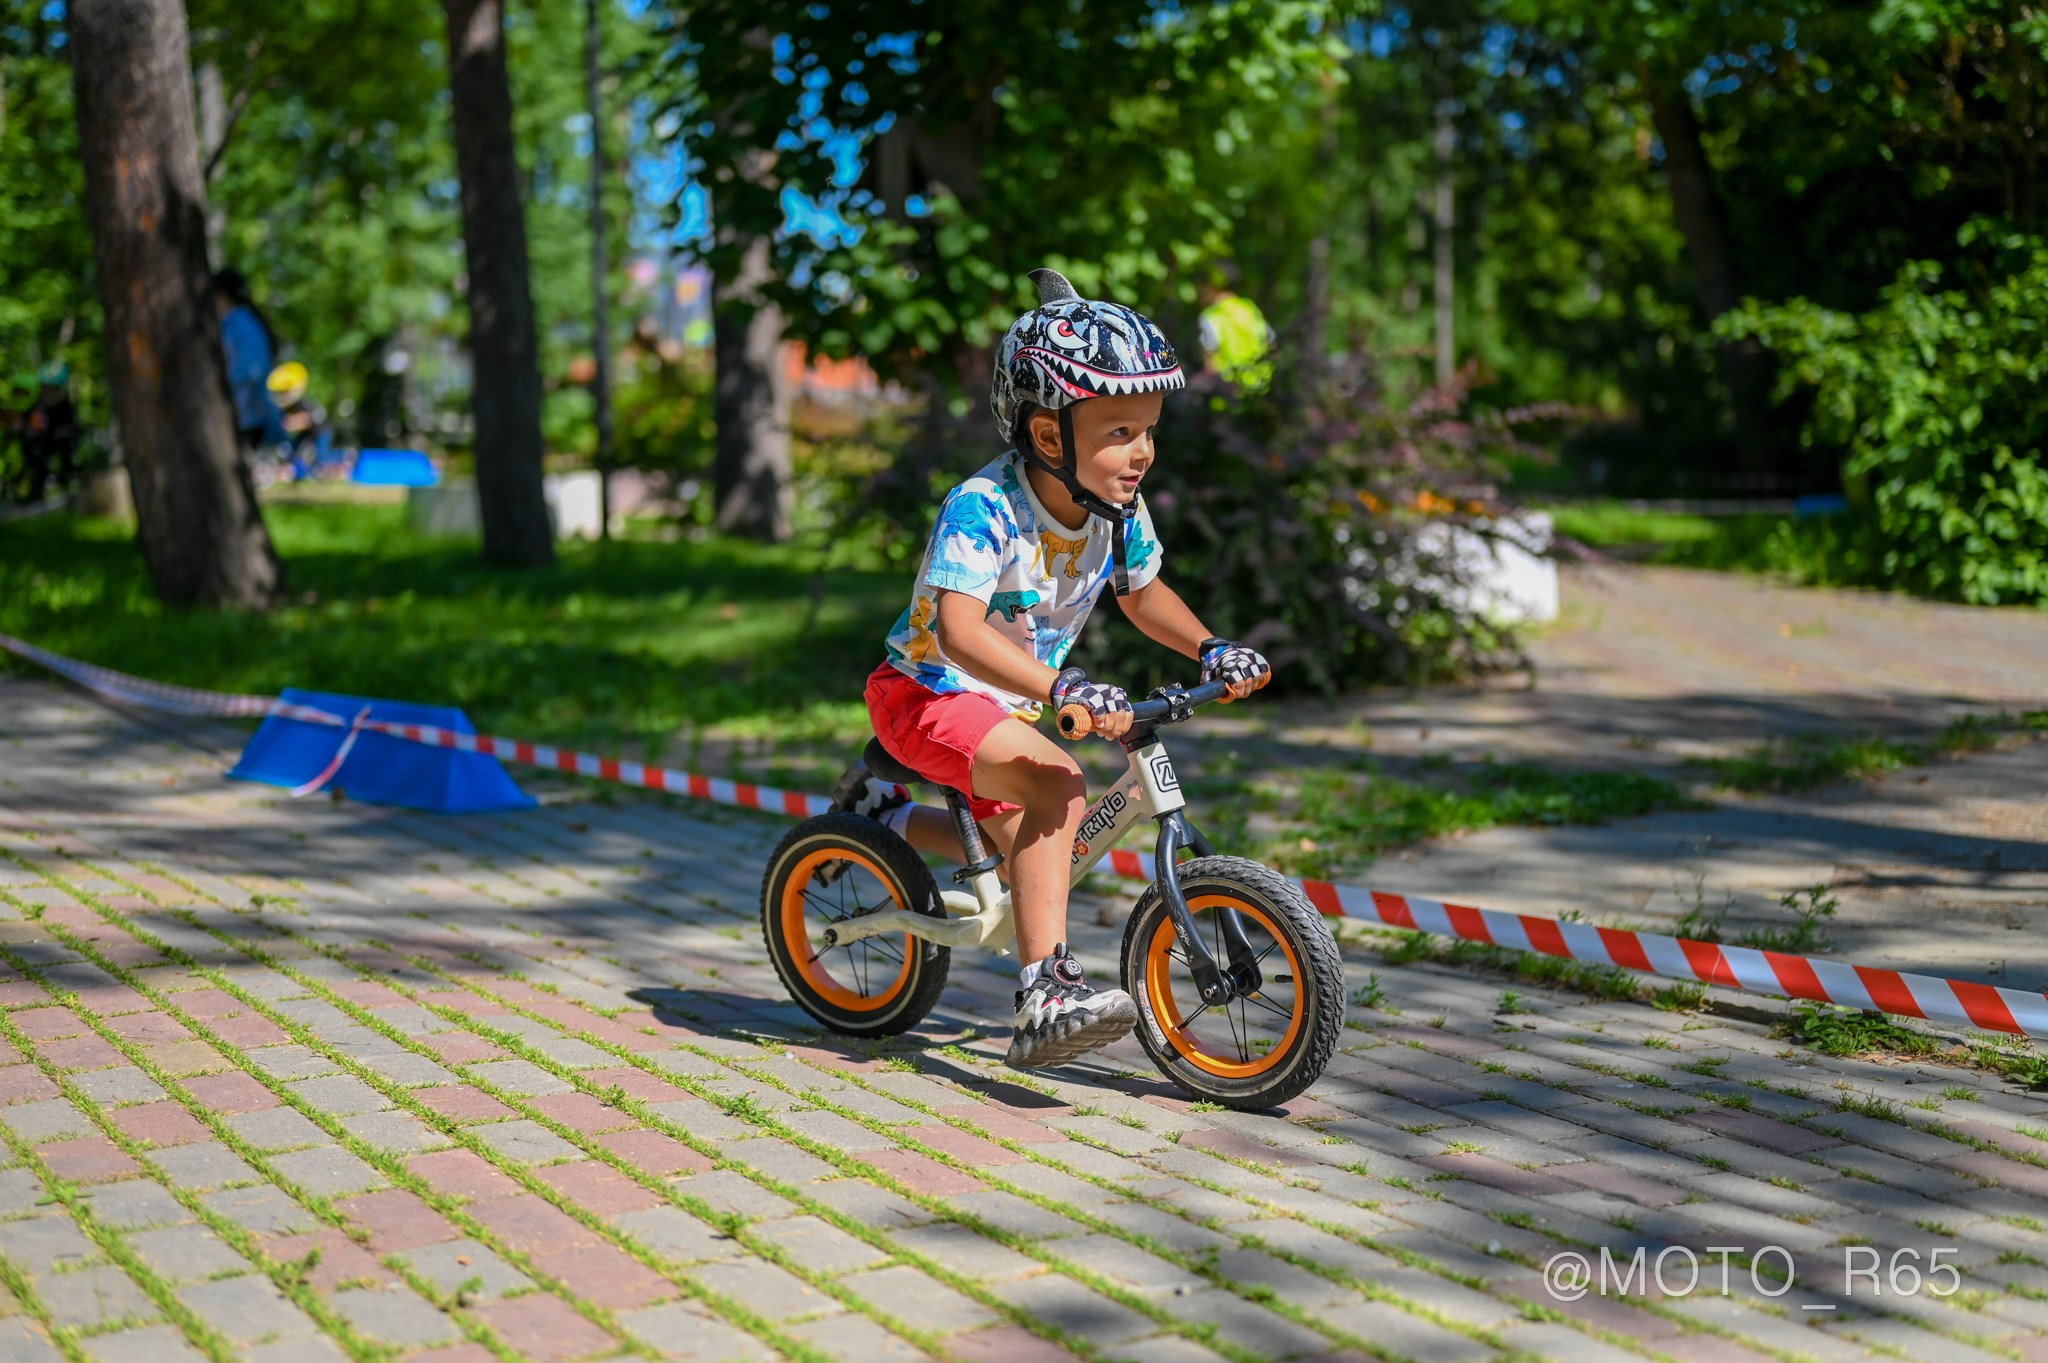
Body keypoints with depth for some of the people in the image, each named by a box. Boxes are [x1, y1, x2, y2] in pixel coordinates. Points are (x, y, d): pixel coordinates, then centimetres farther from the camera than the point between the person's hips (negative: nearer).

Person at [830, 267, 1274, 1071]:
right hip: (929, 694, -8)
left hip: (1011, 704, 8)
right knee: (1056, 790, -31)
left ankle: (883, 814, 41)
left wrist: (1210, 650, -5)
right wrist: (1063, 690, -53)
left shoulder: (1119, 513, -7)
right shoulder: (983, 507, -30)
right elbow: (958, 630, -41)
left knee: (1020, 845, 18)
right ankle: (1046, 992, -32)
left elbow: (1143, 593, 12)